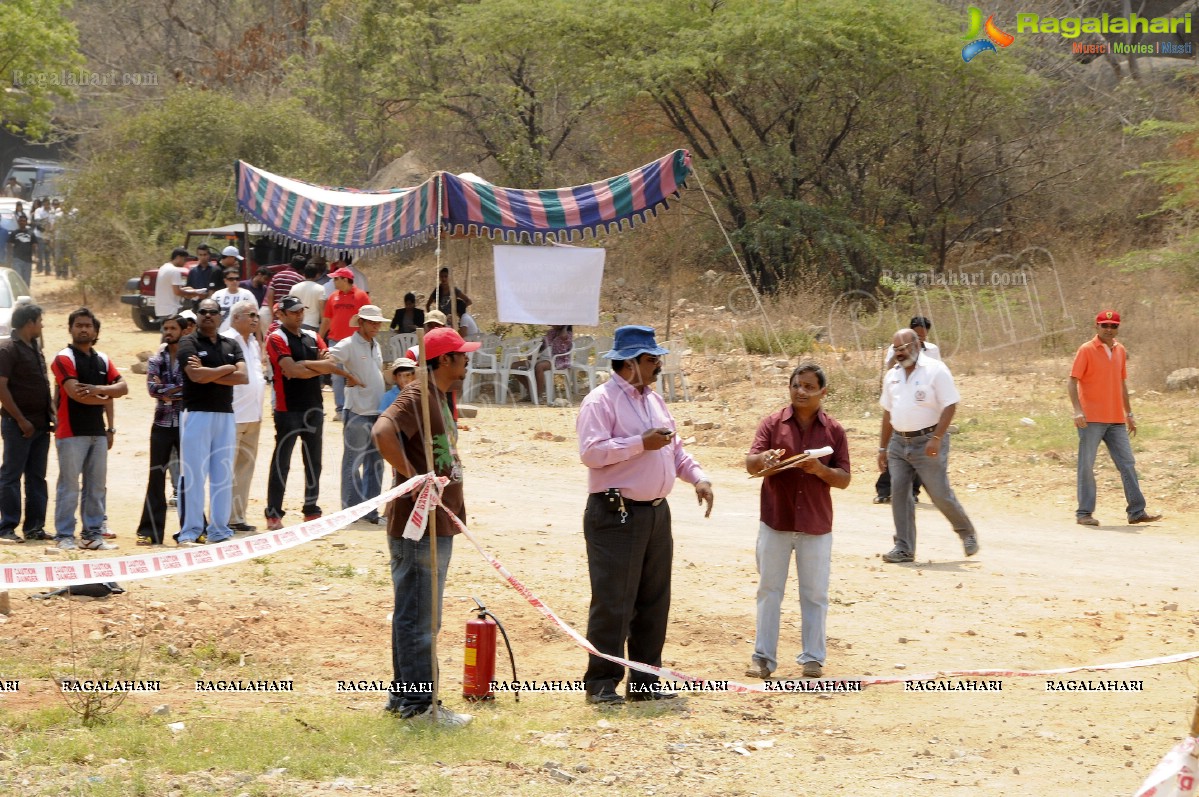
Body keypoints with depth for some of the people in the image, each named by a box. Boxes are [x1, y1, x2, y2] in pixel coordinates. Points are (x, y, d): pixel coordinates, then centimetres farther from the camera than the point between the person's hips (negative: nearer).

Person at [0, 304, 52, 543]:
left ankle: (34, 527, 14)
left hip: (40, 424, 8)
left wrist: (51, 414, 10)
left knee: (37, 477, 9)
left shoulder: (34, 348, 16)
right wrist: (21, 420, -17)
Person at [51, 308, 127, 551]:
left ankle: (93, 534, 12)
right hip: (71, 433, -7)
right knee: (69, 486, -7)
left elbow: (122, 387, 6)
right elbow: (75, 393, -18)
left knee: (97, 487, 7)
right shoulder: (64, 358, -6)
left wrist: (99, 389, -12)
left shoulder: (102, 360, 16)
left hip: (98, 432, 7)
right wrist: (105, 399, -4)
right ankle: (64, 536, -4)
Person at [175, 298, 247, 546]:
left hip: (225, 415, 5)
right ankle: (190, 532, -3)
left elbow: (243, 376, -2)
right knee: (195, 475, -6)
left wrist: (209, 374, -11)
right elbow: (196, 375, -17)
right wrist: (227, 369, -4)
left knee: (224, 476, 6)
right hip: (197, 414, -5)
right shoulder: (189, 343, -1)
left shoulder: (230, 346, 13)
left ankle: (219, 530, 12)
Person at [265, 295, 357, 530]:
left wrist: (304, 364, -15)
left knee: (313, 462, 10)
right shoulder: (277, 339, -6)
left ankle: (311, 511, 19)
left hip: (314, 408, 7)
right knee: (281, 462, -5)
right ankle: (273, 515, -2)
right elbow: (290, 370, -18)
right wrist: (320, 367, -8)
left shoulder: (312, 338, 14)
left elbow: (329, 364, 2)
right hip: (288, 411, -7)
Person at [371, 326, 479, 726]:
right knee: (418, 616, -5)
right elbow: (383, 431, -32)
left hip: (438, 525, 10)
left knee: (416, 614, 15)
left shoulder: (438, 397, 16)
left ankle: (404, 694, 23)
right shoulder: (418, 395, -15)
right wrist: (412, 476, -24)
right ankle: (418, 702, -1)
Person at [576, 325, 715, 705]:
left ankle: (644, 681, 19)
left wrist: (698, 476, 5)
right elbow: (591, 452, -22)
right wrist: (641, 444, -23)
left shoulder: (654, 401, 17)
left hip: (656, 513, 9)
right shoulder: (601, 402, -10)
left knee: (654, 603, 11)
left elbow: (675, 448, 22)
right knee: (612, 603, -8)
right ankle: (601, 683, -2)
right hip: (615, 516, -9)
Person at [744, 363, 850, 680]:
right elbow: (750, 464, -6)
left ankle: (813, 658, 14)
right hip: (775, 522, 0)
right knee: (769, 591, 5)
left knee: (815, 594, 6)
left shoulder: (834, 431, 2)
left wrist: (820, 469, -18)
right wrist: (763, 458, -29)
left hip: (816, 525, 0)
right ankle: (763, 657, 10)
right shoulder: (772, 423, 1)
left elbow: (844, 479, 2)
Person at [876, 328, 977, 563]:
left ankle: (967, 533, 20)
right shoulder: (892, 376, 12)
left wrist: (936, 439, -21)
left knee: (940, 494, -4)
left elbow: (950, 406, -13)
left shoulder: (935, 370, -8)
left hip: (928, 441, -6)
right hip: (899, 443, 6)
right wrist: (883, 447, 15)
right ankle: (904, 548, 3)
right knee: (899, 493, -2)